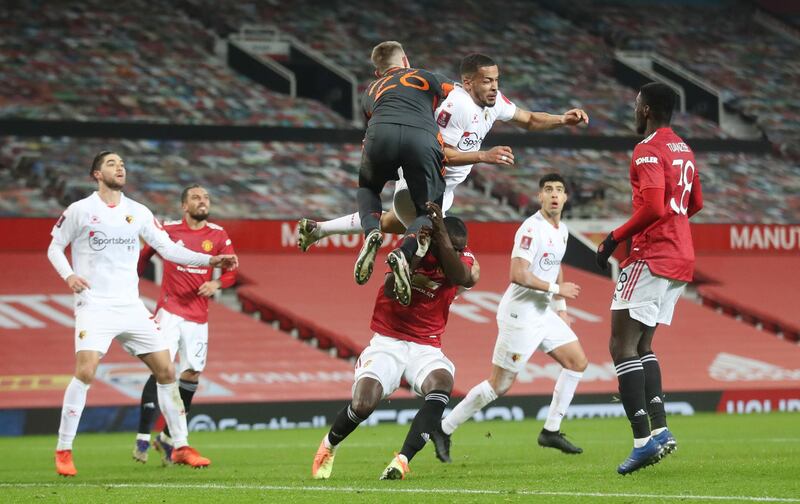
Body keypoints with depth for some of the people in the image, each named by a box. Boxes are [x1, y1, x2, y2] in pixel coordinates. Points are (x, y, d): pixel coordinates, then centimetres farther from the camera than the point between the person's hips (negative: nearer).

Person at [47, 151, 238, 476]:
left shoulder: (138, 213, 9)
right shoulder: (80, 210, 0)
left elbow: (168, 249, 9)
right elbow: (55, 246, 8)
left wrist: (211, 260, -2)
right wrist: (68, 275, -12)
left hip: (130, 306, 4)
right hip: (94, 306, -4)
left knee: (166, 370, 1)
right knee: (85, 371, -20)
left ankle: (180, 447, 11)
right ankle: (63, 452, -9)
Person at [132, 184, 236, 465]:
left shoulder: (218, 235, 5)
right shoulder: (167, 230, 0)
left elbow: (231, 271, 8)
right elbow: (144, 255, 15)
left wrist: (216, 284, -12)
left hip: (198, 316, 4)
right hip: (170, 311, -3)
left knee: (192, 375, 2)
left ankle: (168, 439, 18)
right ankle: (142, 439, -14)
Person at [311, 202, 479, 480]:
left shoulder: (465, 261, -3)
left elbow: (460, 277, -27)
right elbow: (391, 290, -21)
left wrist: (440, 232, -34)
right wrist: (418, 250, -32)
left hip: (425, 347, 1)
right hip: (388, 342, -1)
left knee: (442, 385, -32)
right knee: (362, 405, -19)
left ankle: (402, 460, -32)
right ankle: (329, 445, 15)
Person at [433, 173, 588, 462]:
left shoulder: (562, 230, 10)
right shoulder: (532, 229, -20)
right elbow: (518, 274, -27)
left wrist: (561, 308, 22)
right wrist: (557, 289, -20)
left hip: (544, 313, 9)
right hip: (520, 315, -9)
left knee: (577, 362, 7)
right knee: (500, 385, -6)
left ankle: (551, 431, 14)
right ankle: (444, 430, 6)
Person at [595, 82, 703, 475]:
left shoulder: (648, 151, -13)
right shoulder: (683, 150, 17)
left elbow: (653, 208, -23)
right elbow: (695, 204, 26)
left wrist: (615, 238, -13)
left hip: (651, 256, -10)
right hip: (681, 258, 10)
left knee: (622, 346, -9)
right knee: (642, 345, 17)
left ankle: (643, 438, -18)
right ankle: (660, 429, 6)